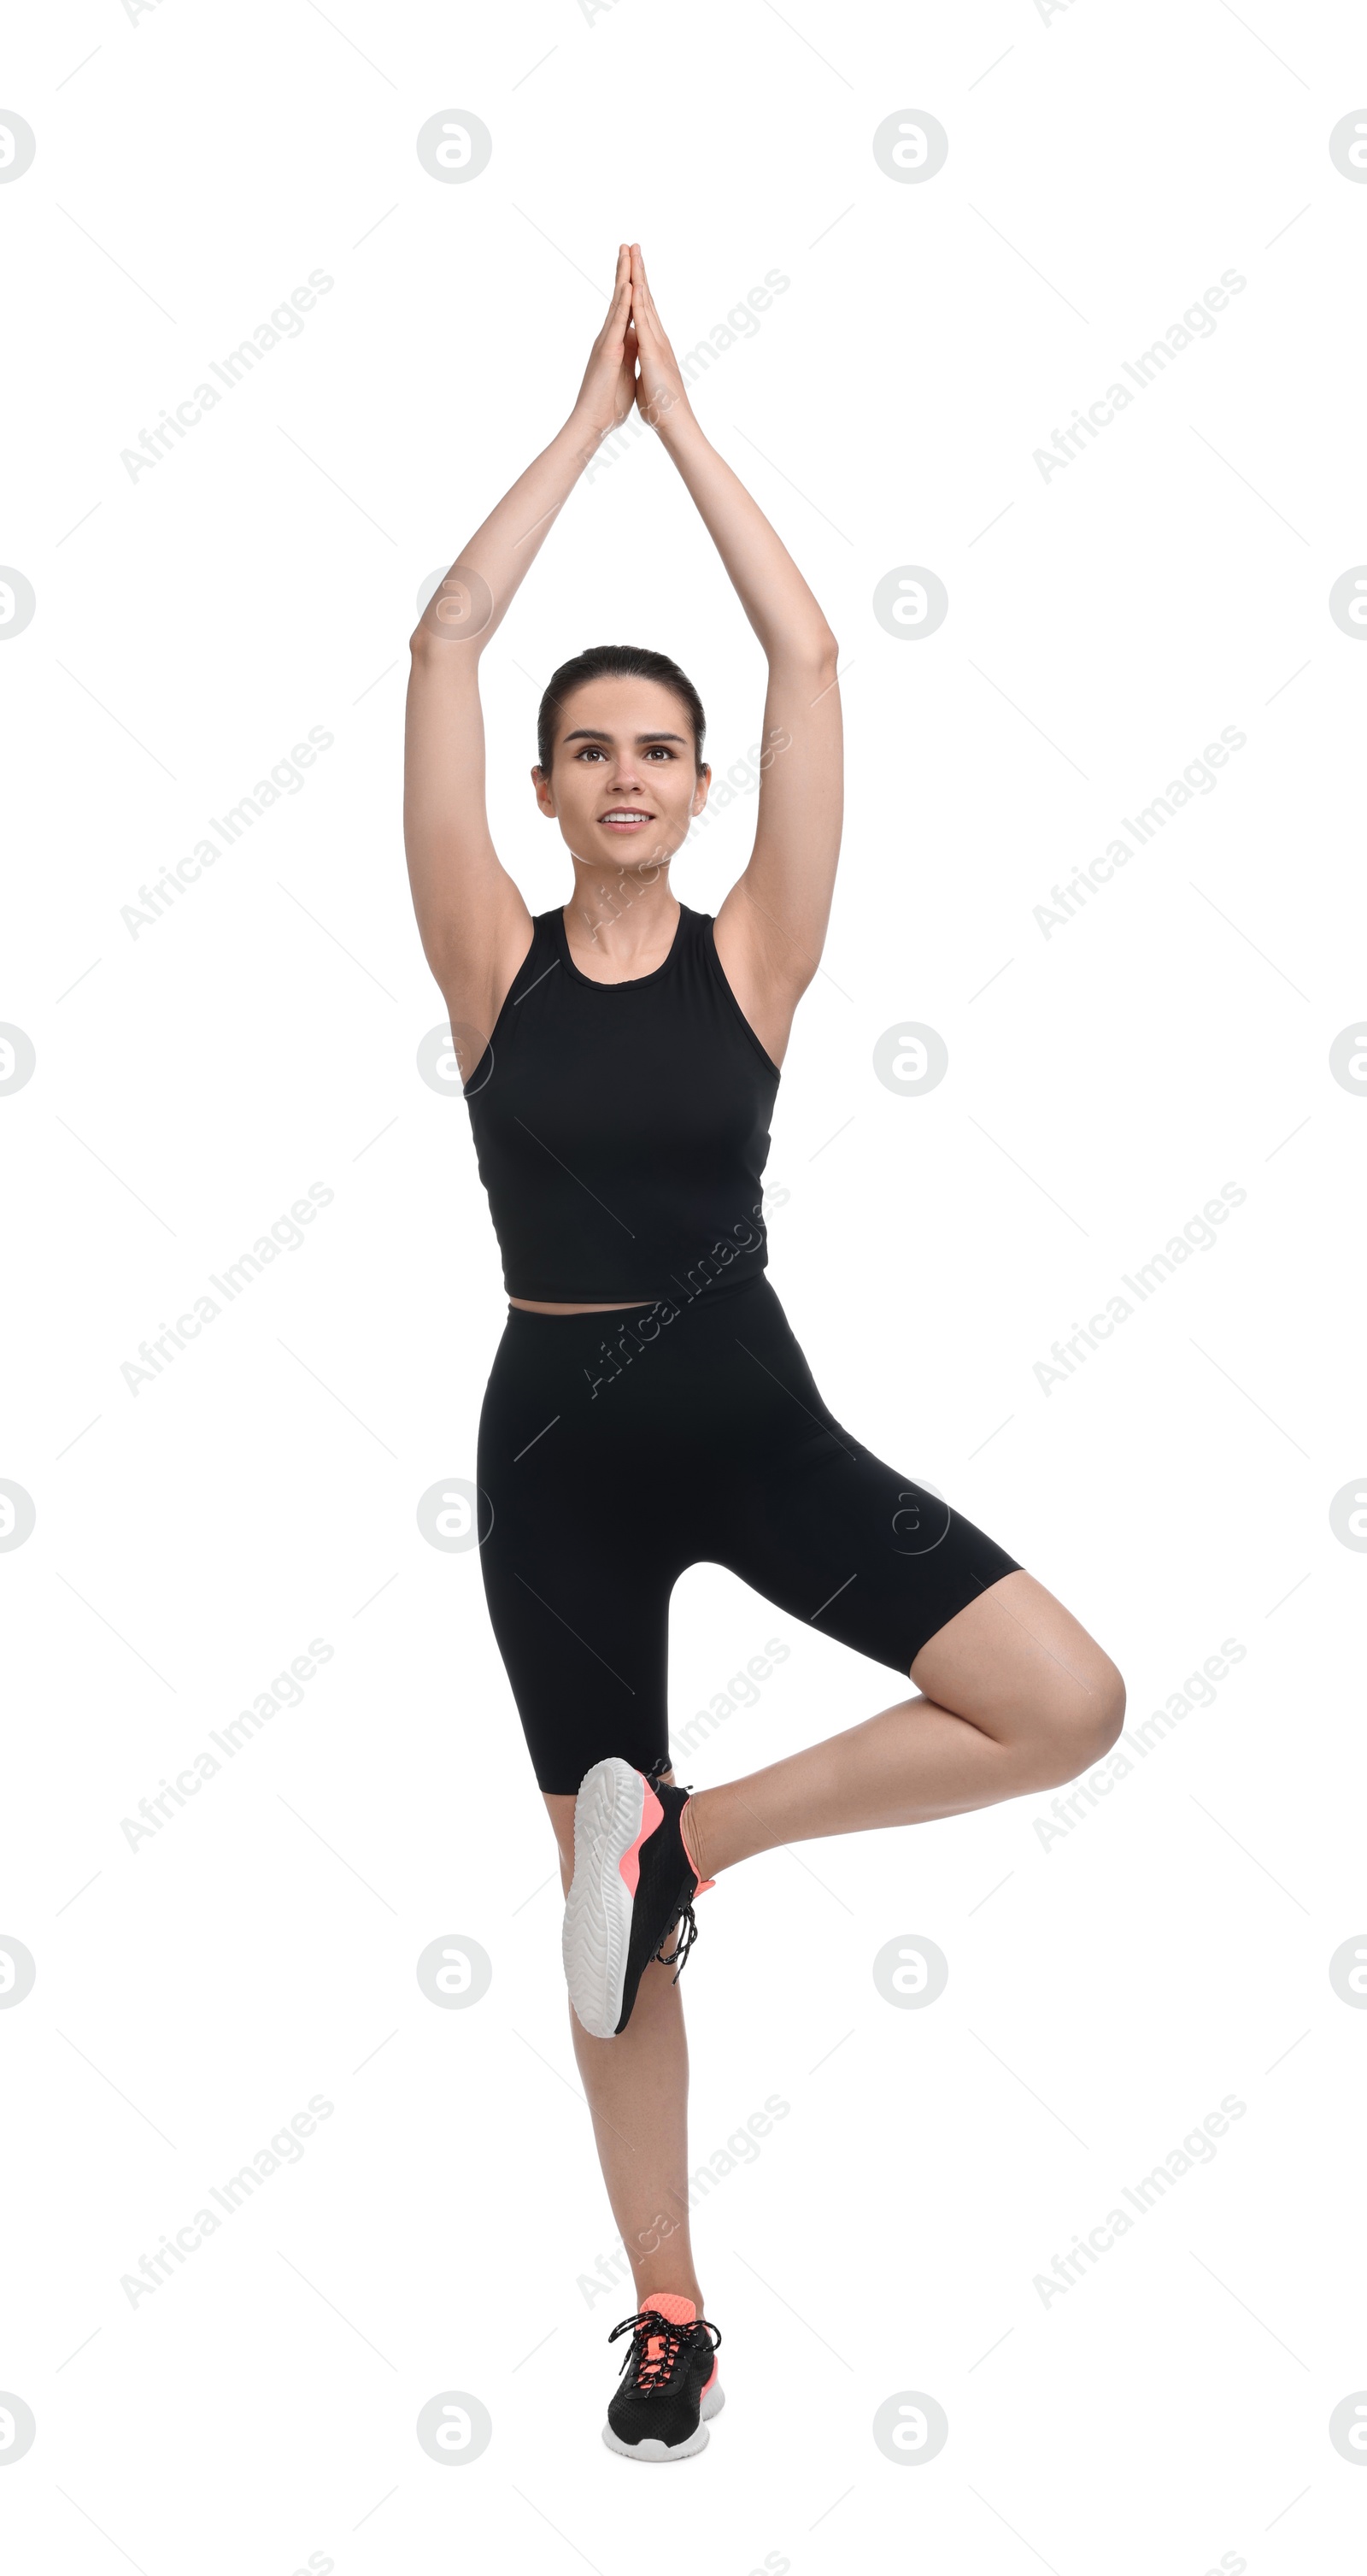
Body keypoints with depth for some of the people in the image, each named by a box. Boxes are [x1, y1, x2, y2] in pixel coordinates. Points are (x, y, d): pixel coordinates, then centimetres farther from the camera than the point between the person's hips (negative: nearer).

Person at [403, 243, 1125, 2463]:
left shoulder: (750, 957, -1)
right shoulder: (495, 960, -1)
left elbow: (809, 655, -6)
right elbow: (445, 641, -7)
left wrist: (682, 418, 0)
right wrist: (588, 414, -2)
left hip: (754, 1413, 1)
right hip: (558, 1437, 0)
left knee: (1072, 1706, -18)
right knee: (614, 1910, 8)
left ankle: (690, 1835, -1)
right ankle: (667, 2313, 26)